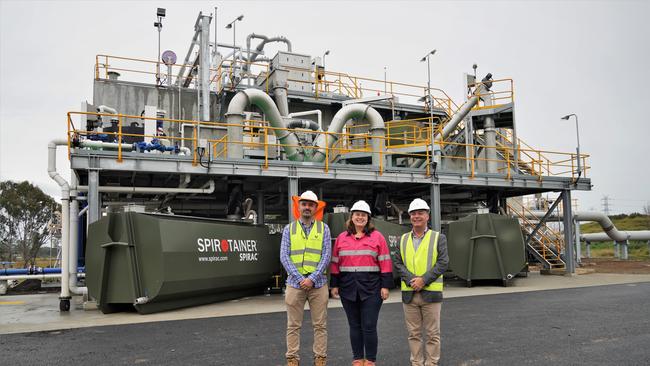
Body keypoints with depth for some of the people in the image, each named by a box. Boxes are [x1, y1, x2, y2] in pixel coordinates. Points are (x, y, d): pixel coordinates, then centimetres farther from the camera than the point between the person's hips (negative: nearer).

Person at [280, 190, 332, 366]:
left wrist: (312, 278, -12)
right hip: (295, 283, 0)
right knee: (293, 325, 5)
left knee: (320, 325, 5)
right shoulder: (289, 229, 6)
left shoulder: (323, 228, 6)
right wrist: (300, 278, -11)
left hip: (318, 284, 0)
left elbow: (326, 256, -2)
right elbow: (284, 257, -1)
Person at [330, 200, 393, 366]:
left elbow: (385, 263, -2)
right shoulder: (342, 238, 9)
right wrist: (334, 285, 6)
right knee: (354, 326, 11)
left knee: (369, 326, 0)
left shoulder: (377, 237, 2)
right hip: (348, 288, 3)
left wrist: (385, 286, -7)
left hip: (371, 288, -2)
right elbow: (335, 263, 10)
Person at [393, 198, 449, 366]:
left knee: (432, 333, 4)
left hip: (430, 293, -2)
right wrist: (411, 280, -13)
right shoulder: (403, 239, 11)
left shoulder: (438, 238, 2)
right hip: (409, 294, 3)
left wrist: (423, 280, -15)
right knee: (413, 333, 9)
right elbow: (398, 263, 4)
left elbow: (442, 263, -7)